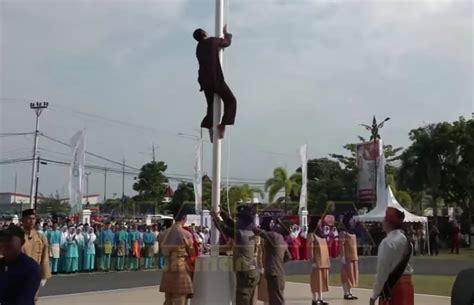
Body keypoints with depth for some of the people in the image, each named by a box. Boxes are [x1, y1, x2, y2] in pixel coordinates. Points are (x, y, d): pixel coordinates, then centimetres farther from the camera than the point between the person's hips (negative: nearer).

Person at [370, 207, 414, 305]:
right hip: (406, 284, 8)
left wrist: (374, 296, -13)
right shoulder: (405, 240, 9)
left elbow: (382, 271, -17)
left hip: (392, 286, -8)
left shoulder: (387, 242, -17)